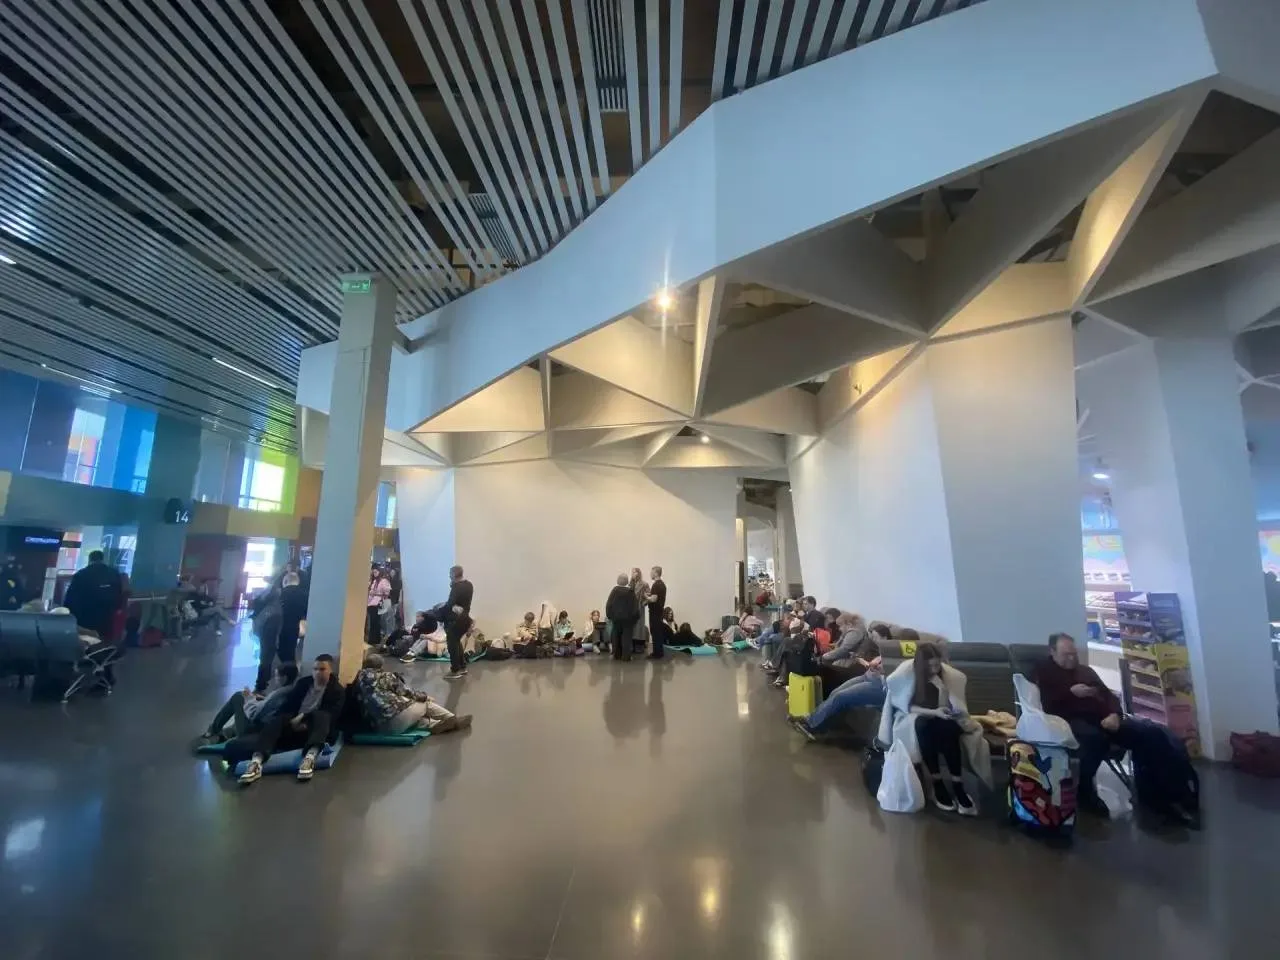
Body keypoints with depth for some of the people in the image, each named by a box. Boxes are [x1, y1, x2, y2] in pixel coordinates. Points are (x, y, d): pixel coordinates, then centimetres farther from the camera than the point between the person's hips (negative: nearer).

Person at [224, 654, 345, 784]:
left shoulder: (336, 690, -2)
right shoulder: (303, 683, 13)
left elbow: (331, 717, -13)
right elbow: (287, 705, 8)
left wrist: (306, 725, -25)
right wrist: (292, 720, -12)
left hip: (312, 728, -4)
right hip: (294, 724, 5)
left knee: (321, 715, -36)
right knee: (276, 720, -24)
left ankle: (310, 758, -59)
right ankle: (257, 762, -46)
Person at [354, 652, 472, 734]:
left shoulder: (358, 679, 12)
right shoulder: (384, 676, 0)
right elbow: (404, 691, 5)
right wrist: (423, 696, 22)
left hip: (378, 727, 5)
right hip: (395, 720, -5)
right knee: (425, 703, 18)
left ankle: (437, 724, 13)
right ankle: (454, 721, 29)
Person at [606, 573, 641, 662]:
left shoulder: (615, 590, -6)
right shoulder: (631, 591, -10)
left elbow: (609, 604, -6)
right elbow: (635, 605, -8)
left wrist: (609, 615, 2)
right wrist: (636, 616, 1)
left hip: (616, 617, 2)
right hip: (628, 618, -2)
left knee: (616, 637, 14)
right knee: (626, 637, 3)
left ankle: (617, 655, 18)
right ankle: (626, 656, -1)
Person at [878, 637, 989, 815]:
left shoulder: (948, 674, -11)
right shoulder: (905, 672, -20)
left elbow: (953, 707, -11)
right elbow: (907, 707, -15)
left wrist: (942, 688, -28)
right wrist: (933, 712, -28)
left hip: (938, 719, 3)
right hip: (911, 718, -2)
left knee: (949, 728, -31)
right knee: (923, 724, -36)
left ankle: (958, 786, -25)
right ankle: (937, 785, -25)